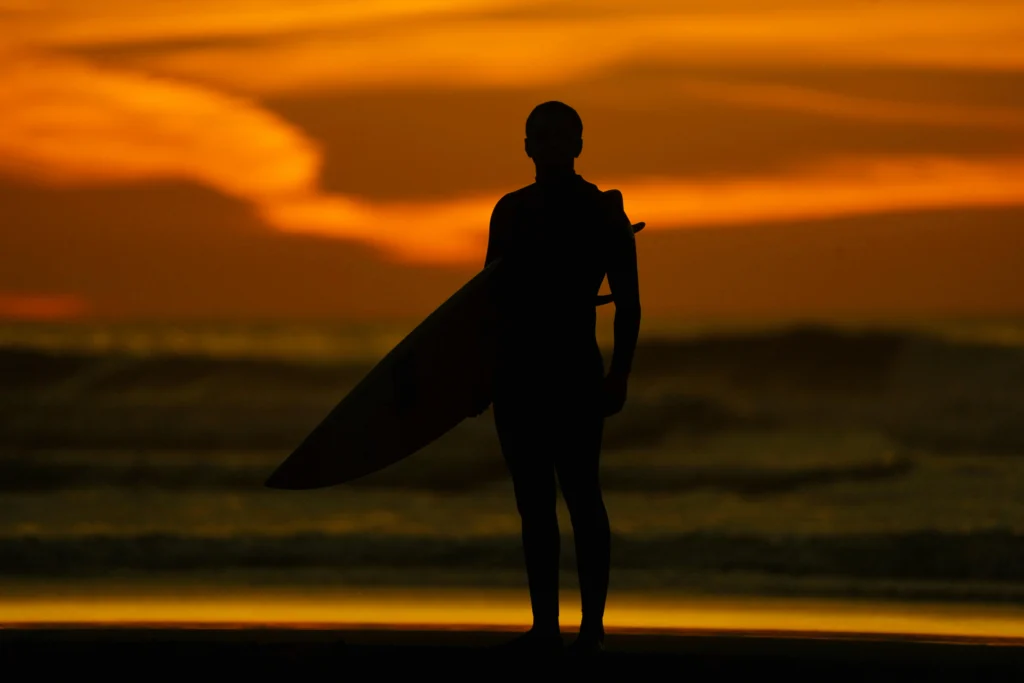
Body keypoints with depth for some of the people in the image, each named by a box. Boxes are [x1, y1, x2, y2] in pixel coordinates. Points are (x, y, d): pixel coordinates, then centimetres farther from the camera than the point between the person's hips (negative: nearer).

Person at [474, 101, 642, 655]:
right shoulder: (510, 211, 12)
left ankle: (593, 625, -8)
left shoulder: (602, 213, -1)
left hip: (574, 370, -5)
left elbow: (628, 302, -3)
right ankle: (545, 625, 7)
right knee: (533, 500, 5)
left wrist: (619, 373, -11)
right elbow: (493, 297, 15)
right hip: (517, 372, 5)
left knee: (580, 494, -8)